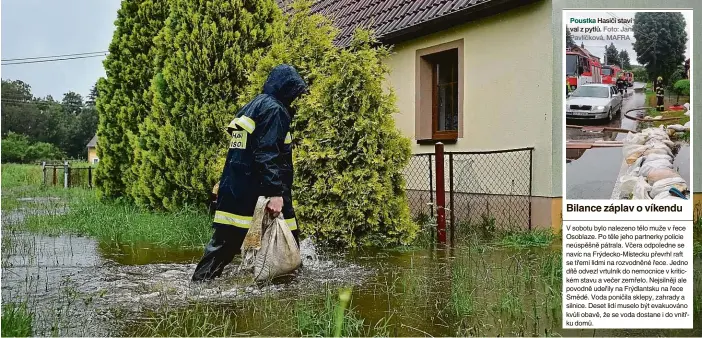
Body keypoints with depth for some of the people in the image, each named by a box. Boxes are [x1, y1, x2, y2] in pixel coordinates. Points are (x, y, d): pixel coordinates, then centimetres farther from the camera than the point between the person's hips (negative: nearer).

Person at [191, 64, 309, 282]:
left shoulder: (250, 108, 19)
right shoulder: (273, 109, -10)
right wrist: (276, 193, -27)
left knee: (223, 244, 10)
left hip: (233, 193, 9)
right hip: (256, 195, -9)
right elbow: (267, 156, -22)